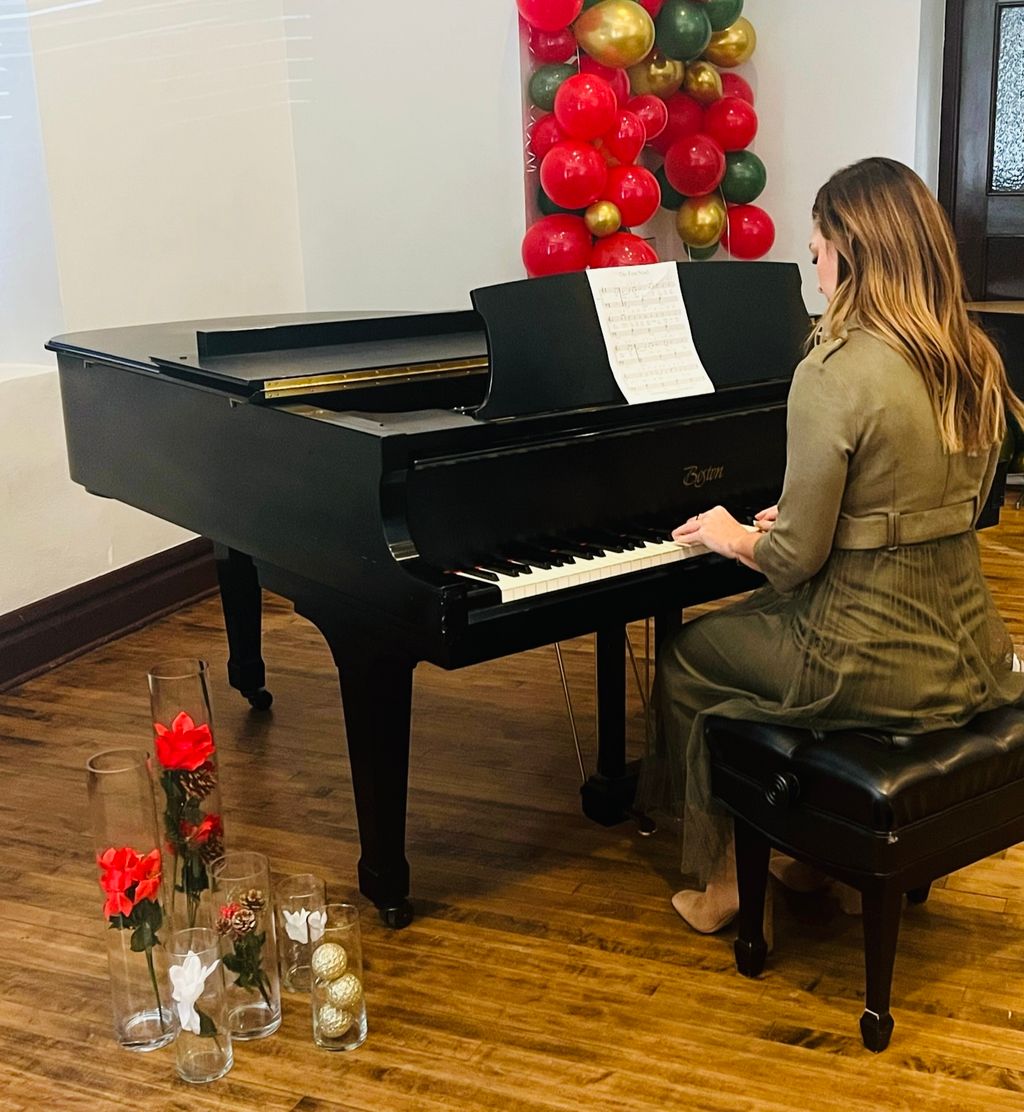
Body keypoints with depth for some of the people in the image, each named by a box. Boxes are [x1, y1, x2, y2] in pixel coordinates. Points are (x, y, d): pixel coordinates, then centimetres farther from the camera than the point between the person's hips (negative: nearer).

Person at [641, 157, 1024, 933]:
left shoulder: (835, 373, -21)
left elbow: (797, 560, -18)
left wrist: (734, 538, 3)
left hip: (873, 666, -7)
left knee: (686, 659, 17)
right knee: (751, 620, 30)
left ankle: (717, 881, 26)